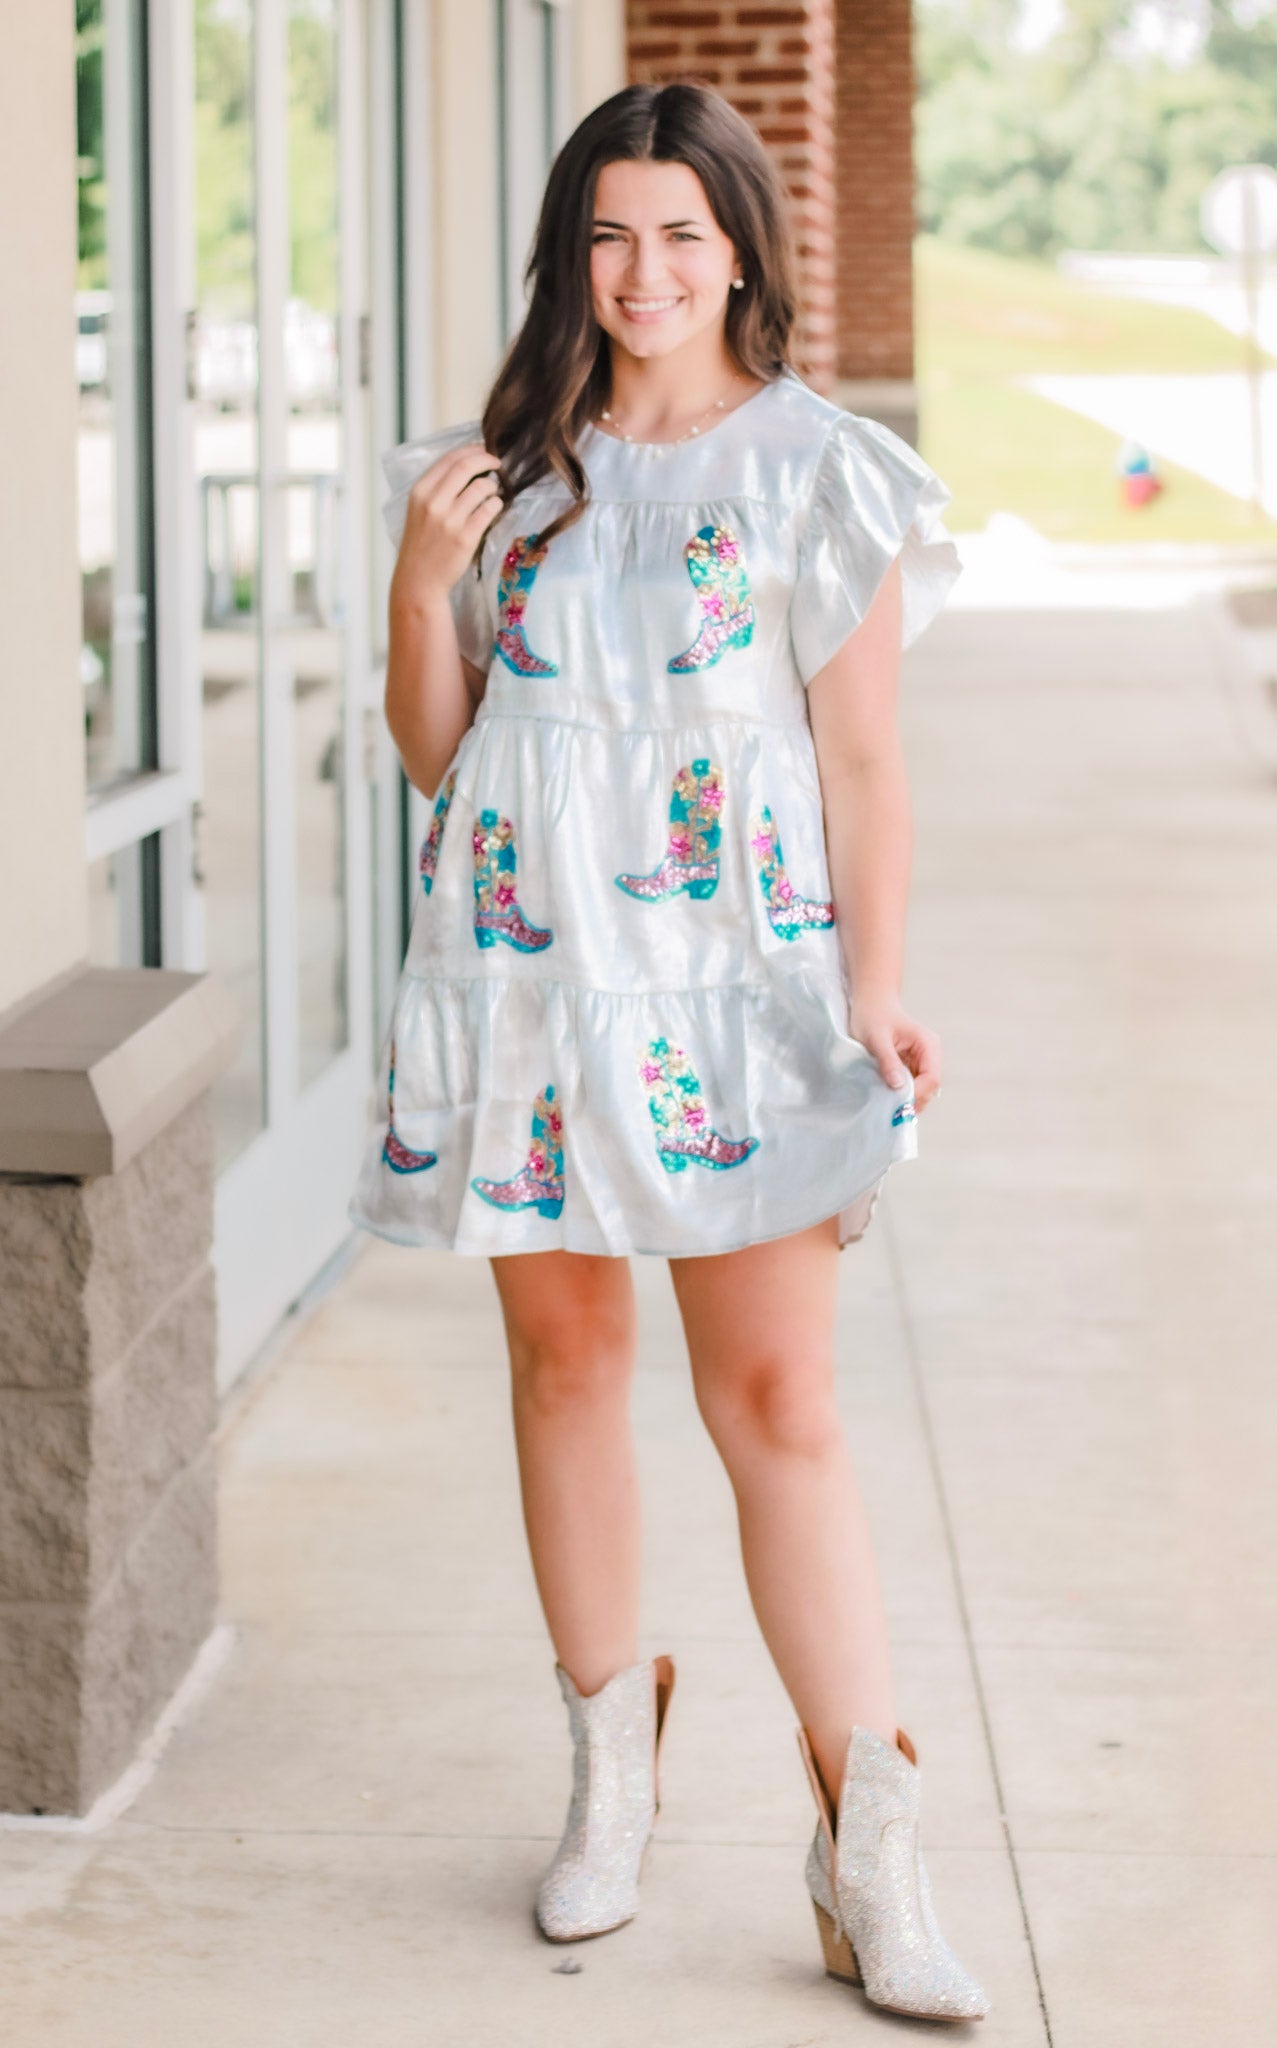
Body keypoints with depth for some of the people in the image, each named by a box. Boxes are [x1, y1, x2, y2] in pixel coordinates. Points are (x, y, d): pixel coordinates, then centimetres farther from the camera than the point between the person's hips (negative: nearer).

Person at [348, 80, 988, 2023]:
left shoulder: (820, 475, 1)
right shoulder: (508, 470, 10)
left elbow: (863, 760, 0)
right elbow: (433, 751, 12)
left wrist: (874, 988, -10)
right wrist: (422, 584, -4)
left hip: (733, 980, -3)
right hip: (522, 969, 4)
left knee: (777, 1395, -7)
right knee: (564, 1353, 10)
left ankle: (871, 1853, -3)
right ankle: (611, 1765, 25)